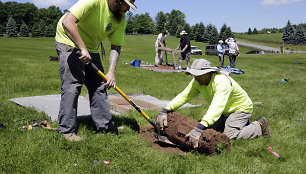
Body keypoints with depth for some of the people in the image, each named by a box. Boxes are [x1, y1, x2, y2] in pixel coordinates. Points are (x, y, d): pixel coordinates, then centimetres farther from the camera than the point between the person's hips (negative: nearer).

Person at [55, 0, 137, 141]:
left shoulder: (121, 20, -7)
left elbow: (116, 47, -6)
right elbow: (67, 22, -36)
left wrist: (111, 72, -20)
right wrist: (82, 49, -37)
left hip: (90, 48, 7)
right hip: (69, 42, -7)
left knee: (99, 86, 4)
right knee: (72, 86, -13)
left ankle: (105, 126, 13)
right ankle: (67, 130, -3)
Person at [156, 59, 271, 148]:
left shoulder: (222, 82, -37)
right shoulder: (197, 82, -12)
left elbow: (217, 107, -49)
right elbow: (184, 96, -18)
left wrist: (199, 128, -61)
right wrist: (165, 110, -35)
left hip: (241, 108, -8)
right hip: (226, 112, 9)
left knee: (230, 135, -22)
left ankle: (260, 126, 2)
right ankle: (243, 124, 22)